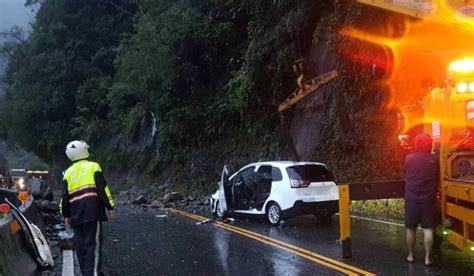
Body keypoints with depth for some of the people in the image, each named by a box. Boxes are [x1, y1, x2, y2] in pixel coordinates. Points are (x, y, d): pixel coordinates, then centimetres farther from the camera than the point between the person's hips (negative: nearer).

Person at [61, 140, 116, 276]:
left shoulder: (68, 172, 14)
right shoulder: (93, 166, -1)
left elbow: (64, 196, 13)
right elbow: (103, 188, -7)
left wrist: (66, 215, 19)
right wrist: (110, 207, -3)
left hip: (75, 214, 5)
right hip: (92, 211, -5)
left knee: (80, 245, 11)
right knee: (93, 244, -7)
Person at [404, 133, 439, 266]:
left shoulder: (409, 158, -5)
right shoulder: (434, 159, -4)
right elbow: (437, 178, 10)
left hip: (412, 198, 0)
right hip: (428, 199, 0)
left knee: (411, 229, 10)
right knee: (428, 229, 2)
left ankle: (410, 255, 19)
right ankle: (427, 257, 3)